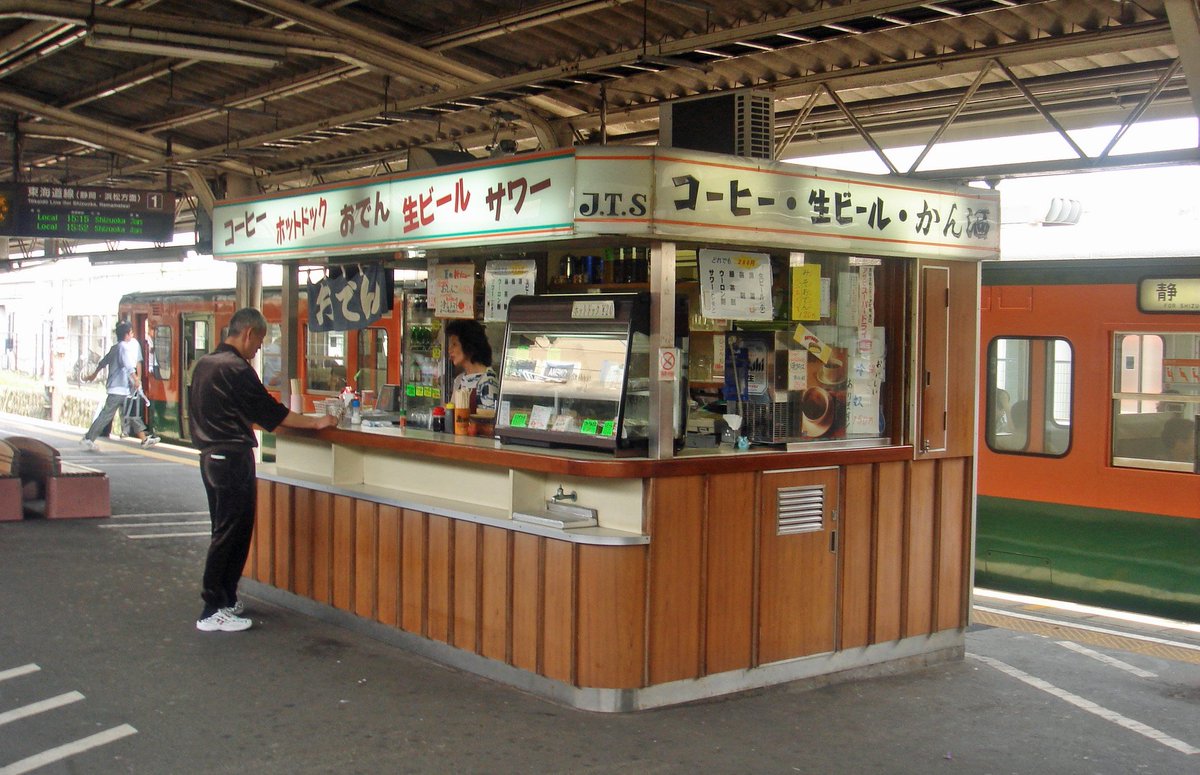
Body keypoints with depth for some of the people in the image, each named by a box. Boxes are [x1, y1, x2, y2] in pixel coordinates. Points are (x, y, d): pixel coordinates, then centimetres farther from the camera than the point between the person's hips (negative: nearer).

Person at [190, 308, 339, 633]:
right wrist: (315, 422, -8)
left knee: (226, 531, 16)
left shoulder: (204, 364, 12)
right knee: (229, 534, -5)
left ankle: (225, 599, 22)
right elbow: (271, 411, -16)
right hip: (232, 458, -10)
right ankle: (213, 612, -2)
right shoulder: (236, 369, -17)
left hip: (211, 456, 10)